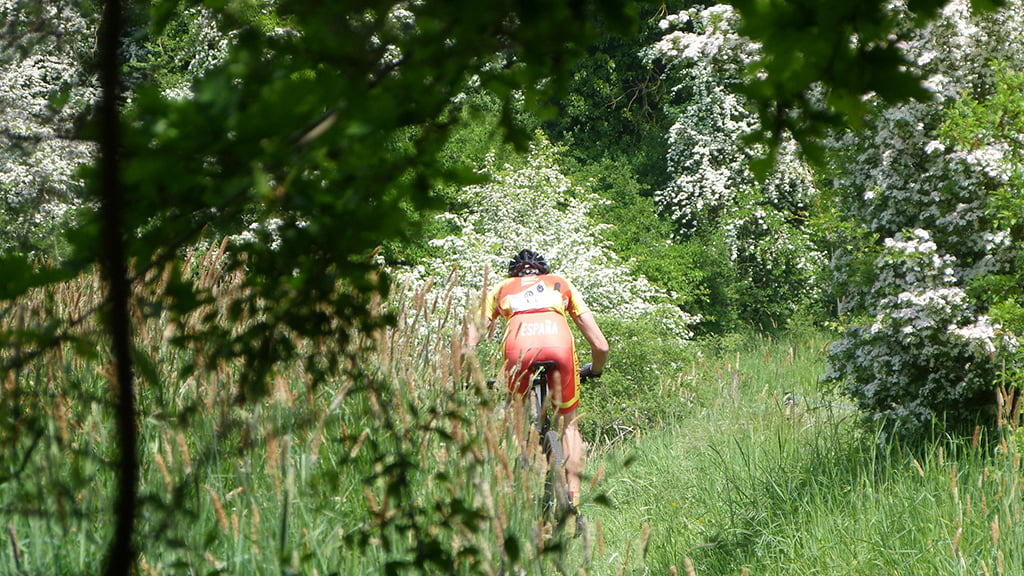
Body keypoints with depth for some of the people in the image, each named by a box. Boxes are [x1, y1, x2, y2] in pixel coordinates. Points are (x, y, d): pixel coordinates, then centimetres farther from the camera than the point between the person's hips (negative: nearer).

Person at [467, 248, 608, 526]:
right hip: (559, 344, 0)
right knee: (568, 422, 20)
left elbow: (468, 344, 23)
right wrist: (594, 370, 51)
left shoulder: (501, 288, 36)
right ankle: (573, 503, 11)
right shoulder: (561, 284, 36)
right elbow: (600, 345, 31)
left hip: (519, 347, 0)